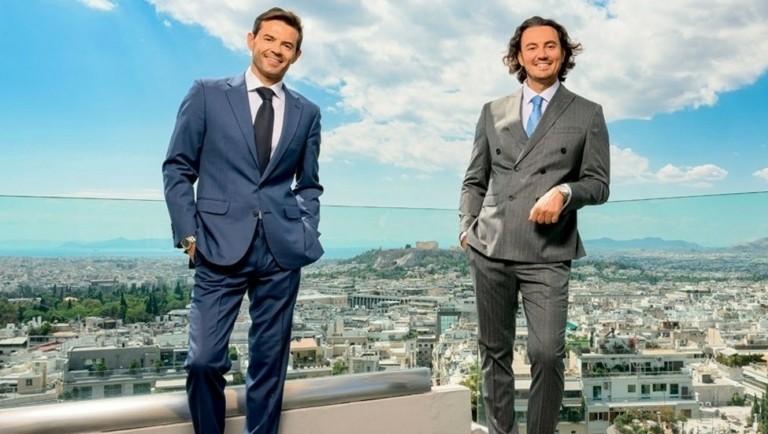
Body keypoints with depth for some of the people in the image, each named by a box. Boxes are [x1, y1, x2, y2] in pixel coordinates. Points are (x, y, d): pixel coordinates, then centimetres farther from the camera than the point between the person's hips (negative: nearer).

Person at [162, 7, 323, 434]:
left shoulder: (307, 112, 11)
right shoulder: (208, 94, 5)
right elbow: (178, 168, 4)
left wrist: (307, 231, 3)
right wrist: (188, 232, -4)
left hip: (281, 253, 2)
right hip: (221, 246, -2)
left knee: (270, 363, 9)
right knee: (204, 360, -2)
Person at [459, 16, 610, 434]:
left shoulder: (588, 114, 7)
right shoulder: (493, 112, 13)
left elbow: (599, 183, 4)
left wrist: (564, 191, -16)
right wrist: (467, 227, 3)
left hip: (547, 255, -2)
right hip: (489, 250, 3)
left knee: (547, 352, -13)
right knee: (494, 350, 11)